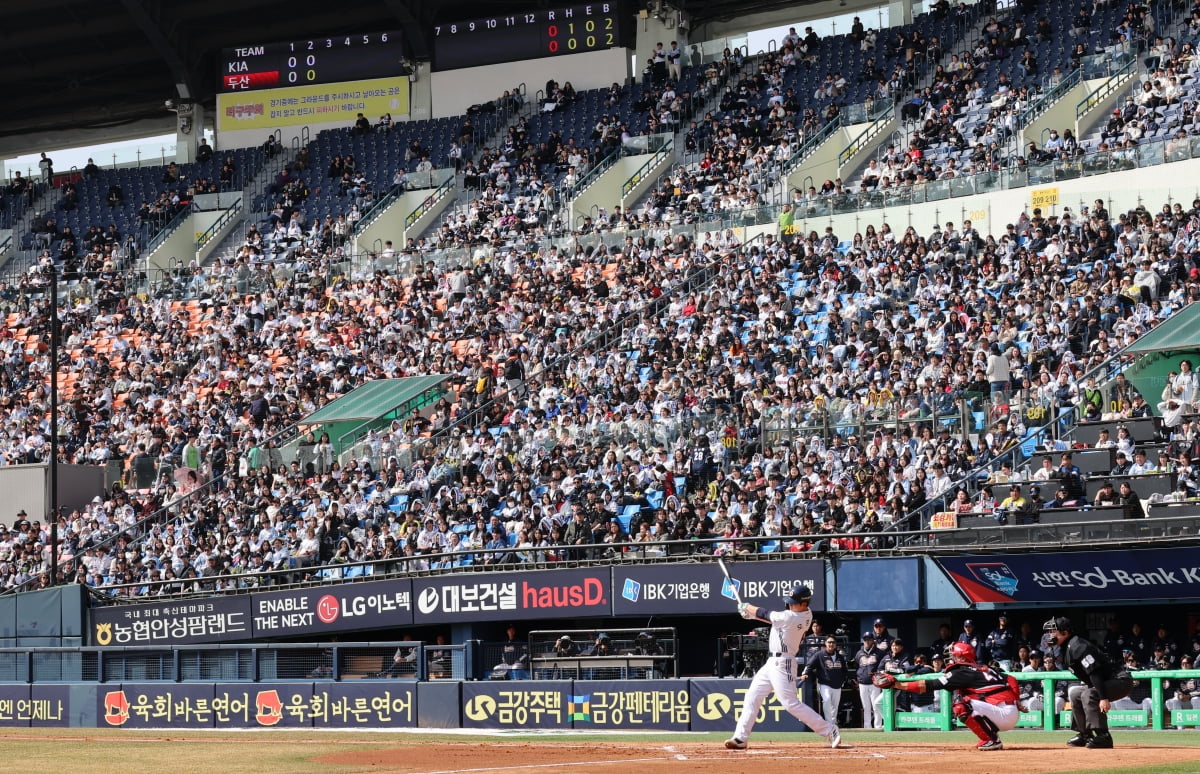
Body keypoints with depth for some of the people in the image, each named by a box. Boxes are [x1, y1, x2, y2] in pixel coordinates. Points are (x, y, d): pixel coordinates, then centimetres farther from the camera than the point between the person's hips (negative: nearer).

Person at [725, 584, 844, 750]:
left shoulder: (790, 618, -23)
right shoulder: (807, 615, 4)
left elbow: (766, 615, -8)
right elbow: (772, 617, 14)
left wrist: (746, 607, 9)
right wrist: (752, 614, 9)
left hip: (782, 664, -10)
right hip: (772, 662, 10)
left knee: (791, 703, -11)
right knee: (752, 696, 10)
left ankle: (829, 730, -6)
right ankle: (740, 738, 12)